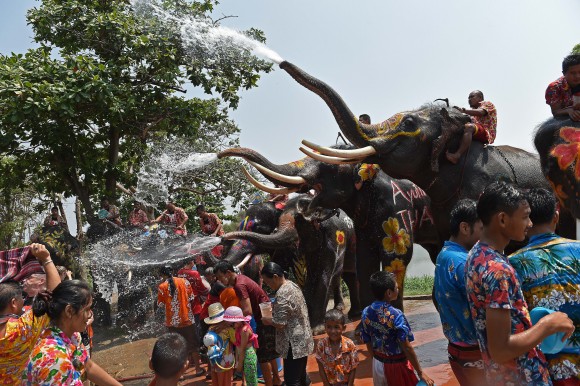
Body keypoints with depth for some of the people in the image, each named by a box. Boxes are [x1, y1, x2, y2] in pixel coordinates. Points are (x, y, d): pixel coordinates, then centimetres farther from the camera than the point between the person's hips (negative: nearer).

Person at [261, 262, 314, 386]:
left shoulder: (282, 294, -24)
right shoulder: (292, 285, 6)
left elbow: (280, 324, -23)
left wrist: (267, 320, -4)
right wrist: (274, 307, 12)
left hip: (294, 344, -9)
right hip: (303, 341, 9)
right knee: (301, 375, 24)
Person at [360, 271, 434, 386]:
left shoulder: (366, 313, -7)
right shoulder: (395, 315, -25)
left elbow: (368, 344, 2)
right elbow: (407, 348, -22)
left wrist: (377, 360, 16)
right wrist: (420, 372, -13)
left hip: (378, 364, 5)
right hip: (397, 365, -5)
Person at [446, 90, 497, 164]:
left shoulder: (487, 103, 11)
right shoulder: (474, 110, 33)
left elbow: (480, 112, -13)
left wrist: (463, 110, -20)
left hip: (487, 134, -8)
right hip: (476, 133, 8)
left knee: (468, 127, -36)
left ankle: (457, 155, -55)